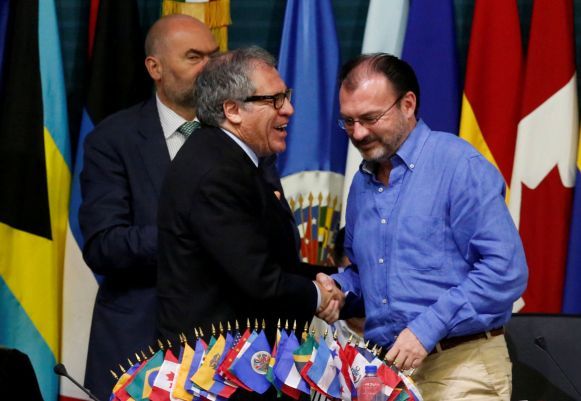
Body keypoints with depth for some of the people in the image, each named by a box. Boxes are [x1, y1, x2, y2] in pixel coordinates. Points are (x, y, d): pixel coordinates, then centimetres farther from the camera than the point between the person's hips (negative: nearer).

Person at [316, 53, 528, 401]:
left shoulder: (459, 166, -10)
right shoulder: (363, 183, 12)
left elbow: (506, 269, -18)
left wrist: (428, 328, -21)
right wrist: (338, 287, 4)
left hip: (460, 371, -6)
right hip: (386, 367, 6)